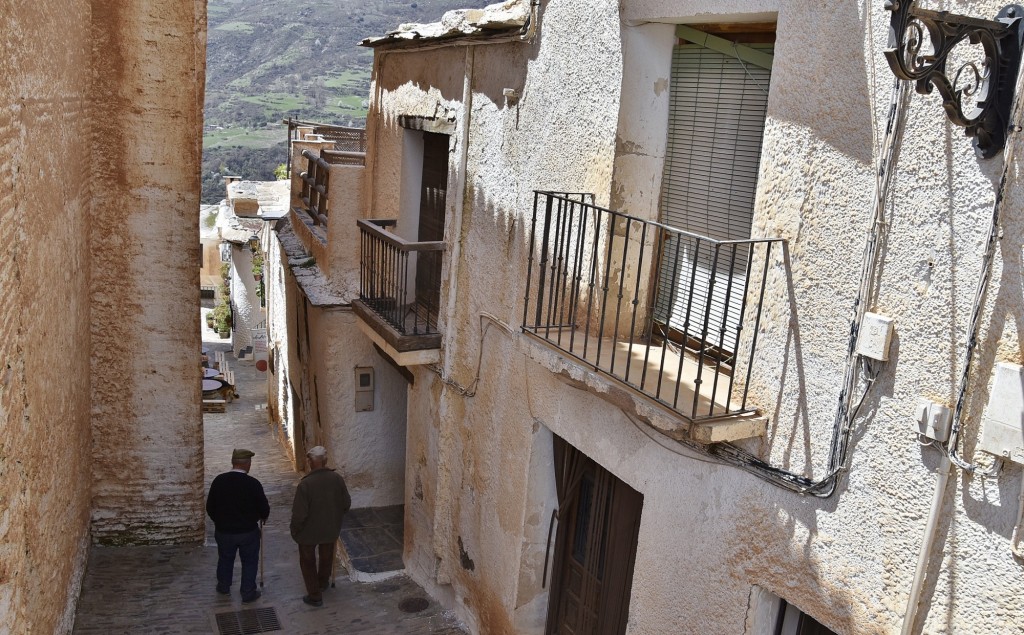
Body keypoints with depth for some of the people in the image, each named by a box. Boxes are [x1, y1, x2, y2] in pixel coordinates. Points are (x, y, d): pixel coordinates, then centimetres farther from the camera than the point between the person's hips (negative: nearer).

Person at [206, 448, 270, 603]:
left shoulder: (219, 480, -11)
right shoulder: (253, 484, -20)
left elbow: (210, 507, -2)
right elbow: (264, 509, -13)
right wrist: (263, 516, 11)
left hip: (223, 531, 3)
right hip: (248, 532, -3)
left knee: (225, 559, 25)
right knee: (249, 561, 16)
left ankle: (223, 586, 44)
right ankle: (248, 593, 23)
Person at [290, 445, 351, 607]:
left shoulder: (305, 484, -28)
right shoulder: (337, 478, -15)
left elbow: (299, 513, -24)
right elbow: (347, 504, -4)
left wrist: (294, 530, -6)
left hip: (309, 531, -4)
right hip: (331, 529, 4)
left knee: (308, 561, 18)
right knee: (327, 557, 28)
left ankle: (315, 596, 24)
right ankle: (322, 583, 50)